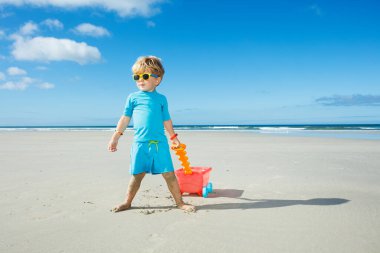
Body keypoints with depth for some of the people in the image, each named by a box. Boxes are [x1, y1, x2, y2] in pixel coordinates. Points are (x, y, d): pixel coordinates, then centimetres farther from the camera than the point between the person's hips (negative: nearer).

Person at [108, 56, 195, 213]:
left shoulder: (161, 99, 10)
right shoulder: (133, 97, 7)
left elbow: (166, 120, 18)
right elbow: (126, 117, 10)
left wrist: (173, 137, 22)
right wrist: (116, 135, 6)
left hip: (160, 142, 1)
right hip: (140, 143, 0)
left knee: (169, 174, 2)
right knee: (137, 175, 7)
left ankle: (180, 202, 15)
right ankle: (127, 202, 25)